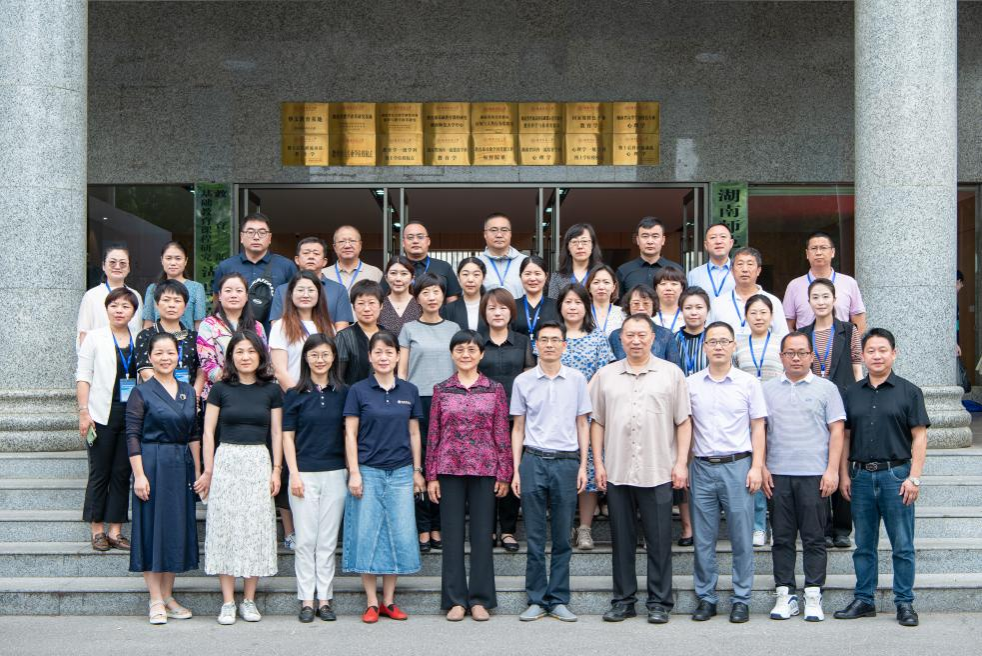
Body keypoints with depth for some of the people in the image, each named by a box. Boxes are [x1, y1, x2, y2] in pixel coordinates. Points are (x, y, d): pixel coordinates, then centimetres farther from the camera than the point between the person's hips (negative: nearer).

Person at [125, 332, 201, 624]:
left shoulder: (188, 391, 11)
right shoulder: (141, 393, -4)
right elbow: (132, 436, -8)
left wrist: (198, 471, 10)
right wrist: (139, 475, -15)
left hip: (181, 467, 5)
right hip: (152, 465, -5)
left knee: (178, 529, 8)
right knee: (152, 526, -1)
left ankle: (168, 597, 18)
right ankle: (156, 601, 5)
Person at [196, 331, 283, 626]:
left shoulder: (271, 390, 5)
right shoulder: (221, 389, 2)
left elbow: (277, 433, 7)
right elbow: (208, 432, 3)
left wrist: (276, 469, 1)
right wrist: (208, 471, -1)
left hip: (259, 462, 1)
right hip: (226, 460, -1)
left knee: (256, 527, 1)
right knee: (225, 527, -2)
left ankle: (249, 600, 9)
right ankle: (228, 602, 3)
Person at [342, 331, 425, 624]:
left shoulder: (409, 391, 7)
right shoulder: (358, 390, -1)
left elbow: (414, 433, 11)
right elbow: (350, 434, -1)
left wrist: (417, 470, 9)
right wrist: (354, 473, -7)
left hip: (401, 472, 2)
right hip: (368, 471, -2)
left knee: (400, 535, 2)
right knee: (367, 534, 0)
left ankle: (389, 600, 13)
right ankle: (372, 602, 9)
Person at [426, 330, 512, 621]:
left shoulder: (495, 390, 3)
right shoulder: (441, 390, 5)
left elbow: (502, 433, 3)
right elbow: (433, 434, 6)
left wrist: (504, 474, -1)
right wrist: (431, 475, 1)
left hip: (485, 469, -1)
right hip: (449, 469, 1)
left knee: (482, 534, 3)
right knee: (452, 535, 4)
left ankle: (480, 599, 12)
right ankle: (455, 599, 12)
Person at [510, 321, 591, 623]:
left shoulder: (576, 379, 5)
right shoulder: (523, 381, 5)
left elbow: (582, 424, 9)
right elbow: (518, 428, 8)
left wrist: (583, 466, 2)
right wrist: (516, 470, 3)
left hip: (566, 461, 0)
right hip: (533, 461, 0)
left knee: (562, 538, 5)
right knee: (535, 537, 3)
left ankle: (558, 600, 12)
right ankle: (536, 600, 11)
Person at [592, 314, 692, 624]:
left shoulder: (671, 373, 4)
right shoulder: (605, 375, 9)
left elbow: (683, 422, 3)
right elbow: (597, 422, 11)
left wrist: (681, 462, -4)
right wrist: (598, 463, 4)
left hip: (658, 473, -2)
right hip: (617, 472, 2)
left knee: (659, 541, 2)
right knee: (622, 540, 8)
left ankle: (659, 602, 10)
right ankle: (623, 600, 17)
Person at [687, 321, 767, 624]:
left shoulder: (749, 383, 3)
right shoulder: (690, 384, 7)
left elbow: (758, 428, 3)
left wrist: (756, 467, -5)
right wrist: (682, 465, 5)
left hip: (738, 465, -2)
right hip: (702, 466, 2)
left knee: (742, 538, 1)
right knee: (703, 539, 6)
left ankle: (741, 599, 9)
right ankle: (705, 598, 15)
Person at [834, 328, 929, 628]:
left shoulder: (908, 391, 1)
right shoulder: (852, 393, 10)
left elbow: (919, 437, -2)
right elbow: (844, 436, 13)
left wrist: (914, 477, -9)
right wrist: (843, 475, 6)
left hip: (896, 474, -3)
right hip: (861, 476, 3)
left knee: (902, 545, 1)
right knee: (864, 545, 9)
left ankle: (905, 603, 9)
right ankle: (863, 600, 17)